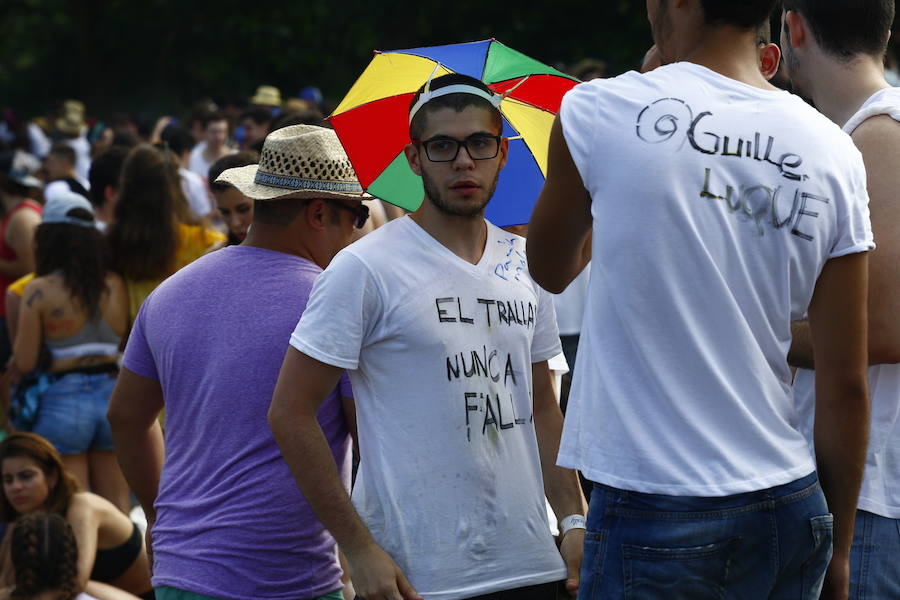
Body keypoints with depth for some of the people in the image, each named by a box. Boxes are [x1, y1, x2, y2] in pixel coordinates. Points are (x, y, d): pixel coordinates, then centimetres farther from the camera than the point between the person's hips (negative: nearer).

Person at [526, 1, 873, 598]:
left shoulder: (600, 111, -8)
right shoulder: (835, 153, 1)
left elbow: (550, 270, 12)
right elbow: (846, 384, 2)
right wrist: (837, 549, 12)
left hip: (653, 520, -4)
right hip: (791, 513, 4)